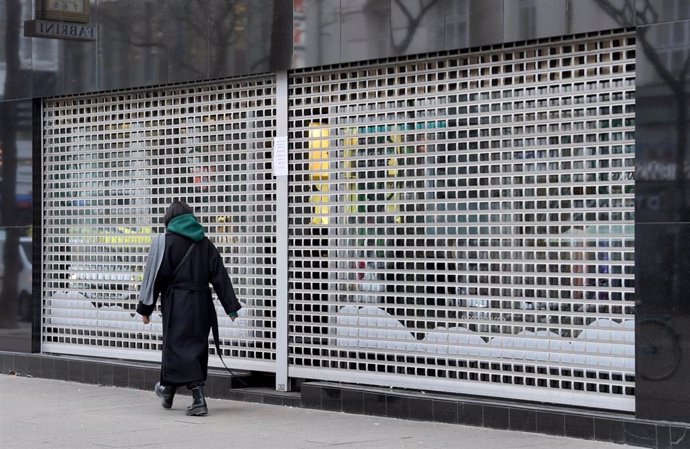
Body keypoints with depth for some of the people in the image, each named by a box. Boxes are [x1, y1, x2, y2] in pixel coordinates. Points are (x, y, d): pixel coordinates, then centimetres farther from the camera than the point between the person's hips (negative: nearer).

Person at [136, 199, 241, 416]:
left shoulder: (164, 241, -3)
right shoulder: (204, 243, 10)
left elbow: (155, 276, -5)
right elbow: (220, 276, 8)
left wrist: (145, 308, 0)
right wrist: (231, 307, 9)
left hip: (176, 303, -5)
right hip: (201, 303, 5)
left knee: (178, 344, -5)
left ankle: (198, 396, -18)